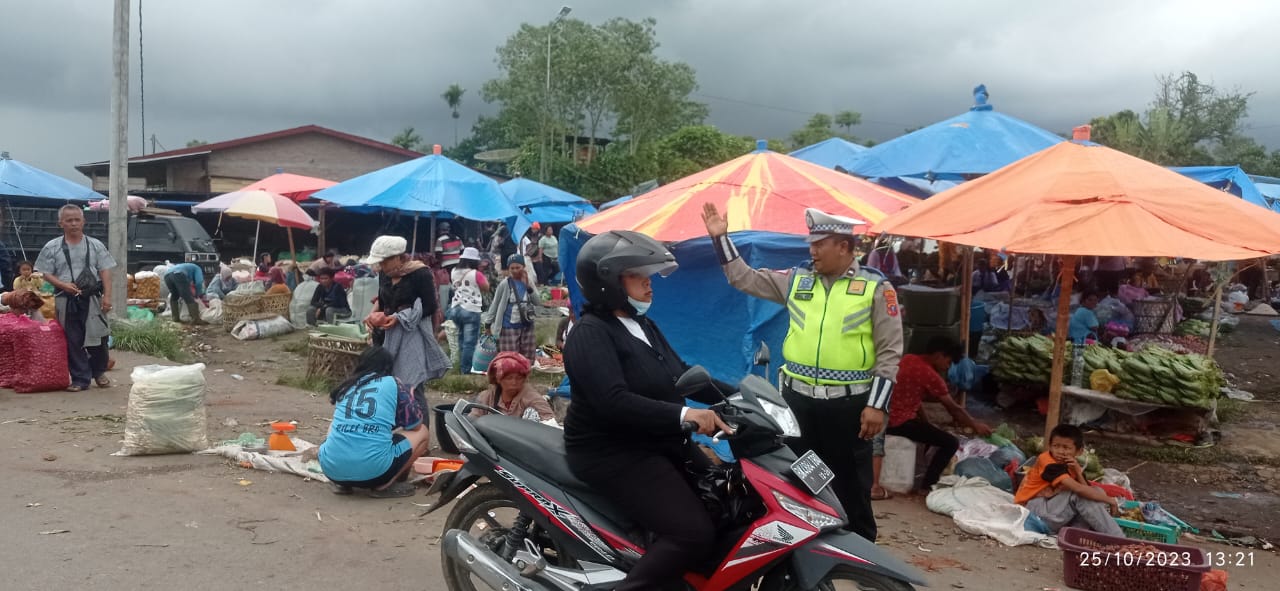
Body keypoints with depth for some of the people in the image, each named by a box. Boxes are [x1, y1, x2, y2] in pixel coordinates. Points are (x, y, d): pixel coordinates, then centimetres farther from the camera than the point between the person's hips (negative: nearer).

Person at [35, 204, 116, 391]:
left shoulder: (95, 245, 6)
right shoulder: (52, 247, 4)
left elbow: (105, 272, 4)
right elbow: (46, 274, 4)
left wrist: (107, 296, -5)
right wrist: (64, 285, -13)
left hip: (92, 298, 0)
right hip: (67, 300, 0)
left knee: (98, 336, 5)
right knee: (73, 341, 3)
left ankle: (99, 373, 26)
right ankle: (80, 378, 11)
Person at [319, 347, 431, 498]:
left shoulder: (346, 386, 19)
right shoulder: (393, 384, 8)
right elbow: (415, 424, 18)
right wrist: (408, 397, 37)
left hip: (331, 467, 5)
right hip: (373, 469, -5)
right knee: (421, 432, 18)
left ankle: (341, 483, 16)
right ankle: (383, 486, 4)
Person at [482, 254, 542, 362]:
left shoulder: (529, 282, 6)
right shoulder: (505, 284, -6)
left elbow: (538, 303, 1)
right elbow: (494, 305, 1)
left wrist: (528, 286, -10)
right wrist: (488, 324, 2)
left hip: (527, 327, 4)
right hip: (509, 327, -4)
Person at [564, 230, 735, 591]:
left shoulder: (644, 326, 14)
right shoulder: (591, 334, -15)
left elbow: (681, 374, 16)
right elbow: (613, 401, -29)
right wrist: (682, 414, -38)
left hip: (660, 444, 10)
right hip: (614, 453, -9)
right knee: (694, 533, -21)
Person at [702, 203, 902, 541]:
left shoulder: (876, 287, -4)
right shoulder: (797, 280, 7)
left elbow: (890, 352, -5)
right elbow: (745, 279, 11)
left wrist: (877, 404, -11)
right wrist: (721, 238, 4)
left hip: (848, 404, -4)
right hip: (798, 400, 4)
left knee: (851, 488, 8)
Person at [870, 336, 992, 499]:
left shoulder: (908, 359, 11)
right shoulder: (930, 375, -14)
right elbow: (954, 408, -4)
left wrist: (925, 424, 20)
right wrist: (975, 425, 10)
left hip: (885, 417, 9)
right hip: (900, 421, -9)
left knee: (929, 430, 33)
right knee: (951, 443, -7)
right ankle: (927, 485, 2)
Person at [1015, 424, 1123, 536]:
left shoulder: (1072, 465, 7)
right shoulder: (1046, 461, -18)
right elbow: (1078, 489, -28)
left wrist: (1078, 471, -16)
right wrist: (1109, 500, -19)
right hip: (1033, 511, -8)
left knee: (1096, 491, -6)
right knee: (1079, 494, -24)